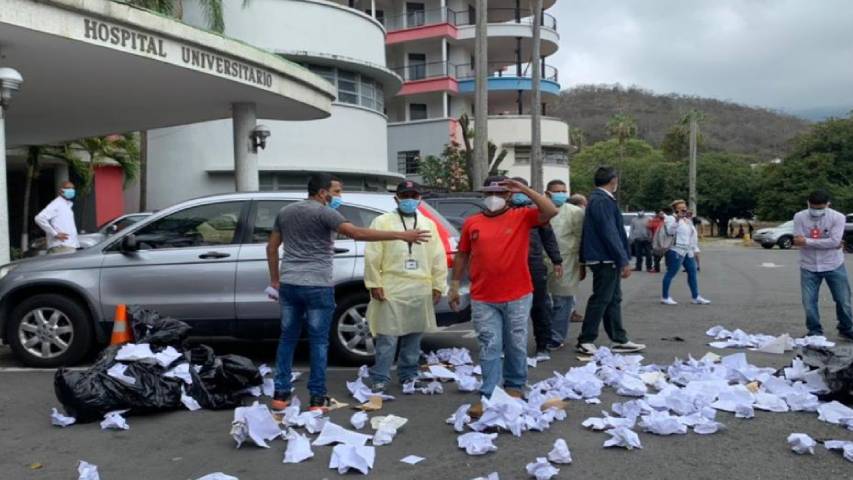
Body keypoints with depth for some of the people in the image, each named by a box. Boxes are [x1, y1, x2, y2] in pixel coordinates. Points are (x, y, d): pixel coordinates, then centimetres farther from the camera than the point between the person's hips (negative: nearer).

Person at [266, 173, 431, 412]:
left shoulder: (285, 212, 13)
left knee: (287, 339, 13)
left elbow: (271, 247, 17)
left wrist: (275, 279, 24)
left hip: (288, 285, 6)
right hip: (317, 287, -6)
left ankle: (280, 394, 16)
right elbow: (357, 233, -23)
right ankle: (317, 398, 6)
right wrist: (401, 235, -26)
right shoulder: (324, 213, -10)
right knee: (318, 342, 2)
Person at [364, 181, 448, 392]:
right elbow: (372, 256, -4)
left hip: (421, 291, 4)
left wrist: (438, 286, 6)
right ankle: (379, 380, 4)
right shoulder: (382, 222, 1)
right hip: (390, 289, -4)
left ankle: (408, 376, 24)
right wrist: (374, 283, -9)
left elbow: (438, 257, 11)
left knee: (414, 337, 11)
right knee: (387, 338, -4)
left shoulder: (429, 224, 13)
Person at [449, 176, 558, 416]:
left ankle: (514, 386, 30)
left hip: (518, 296, -1)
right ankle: (488, 395, 6)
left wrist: (525, 189, -18)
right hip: (483, 299, 1)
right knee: (490, 347, 2)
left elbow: (551, 211, -15)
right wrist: (455, 284, 10)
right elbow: (462, 255, 12)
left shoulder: (522, 217, -1)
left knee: (516, 345, 12)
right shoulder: (471, 223, 5)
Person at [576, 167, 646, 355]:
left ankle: (619, 340, 20)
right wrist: (624, 260, -20)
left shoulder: (599, 199, 16)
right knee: (601, 300, -4)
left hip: (607, 260, 10)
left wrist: (622, 258, 20)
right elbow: (610, 233, -22)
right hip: (605, 259, -10)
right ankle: (585, 341, 3)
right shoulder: (602, 201, -17)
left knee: (613, 299, 13)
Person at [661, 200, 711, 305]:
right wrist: (677, 219, -32)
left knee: (692, 272, 9)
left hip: (688, 252, 9)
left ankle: (696, 297, 15)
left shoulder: (688, 220, 19)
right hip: (676, 251, -9)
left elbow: (693, 235, 24)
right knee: (671, 274, -5)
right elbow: (670, 231, -24)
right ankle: (665, 297, 3)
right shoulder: (672, 219, -7)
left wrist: (695, 249, 18)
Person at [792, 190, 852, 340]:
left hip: (834, 266, 0)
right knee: (809, 303, 1)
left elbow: (834, 241, -22)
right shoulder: (799, 217, -9)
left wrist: (807, 241, -22)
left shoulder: (838, 217, -12)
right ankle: (815, 333, 20)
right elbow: (799, 242, -16)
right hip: (809, 267, 0)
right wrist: (826, 244, -19)